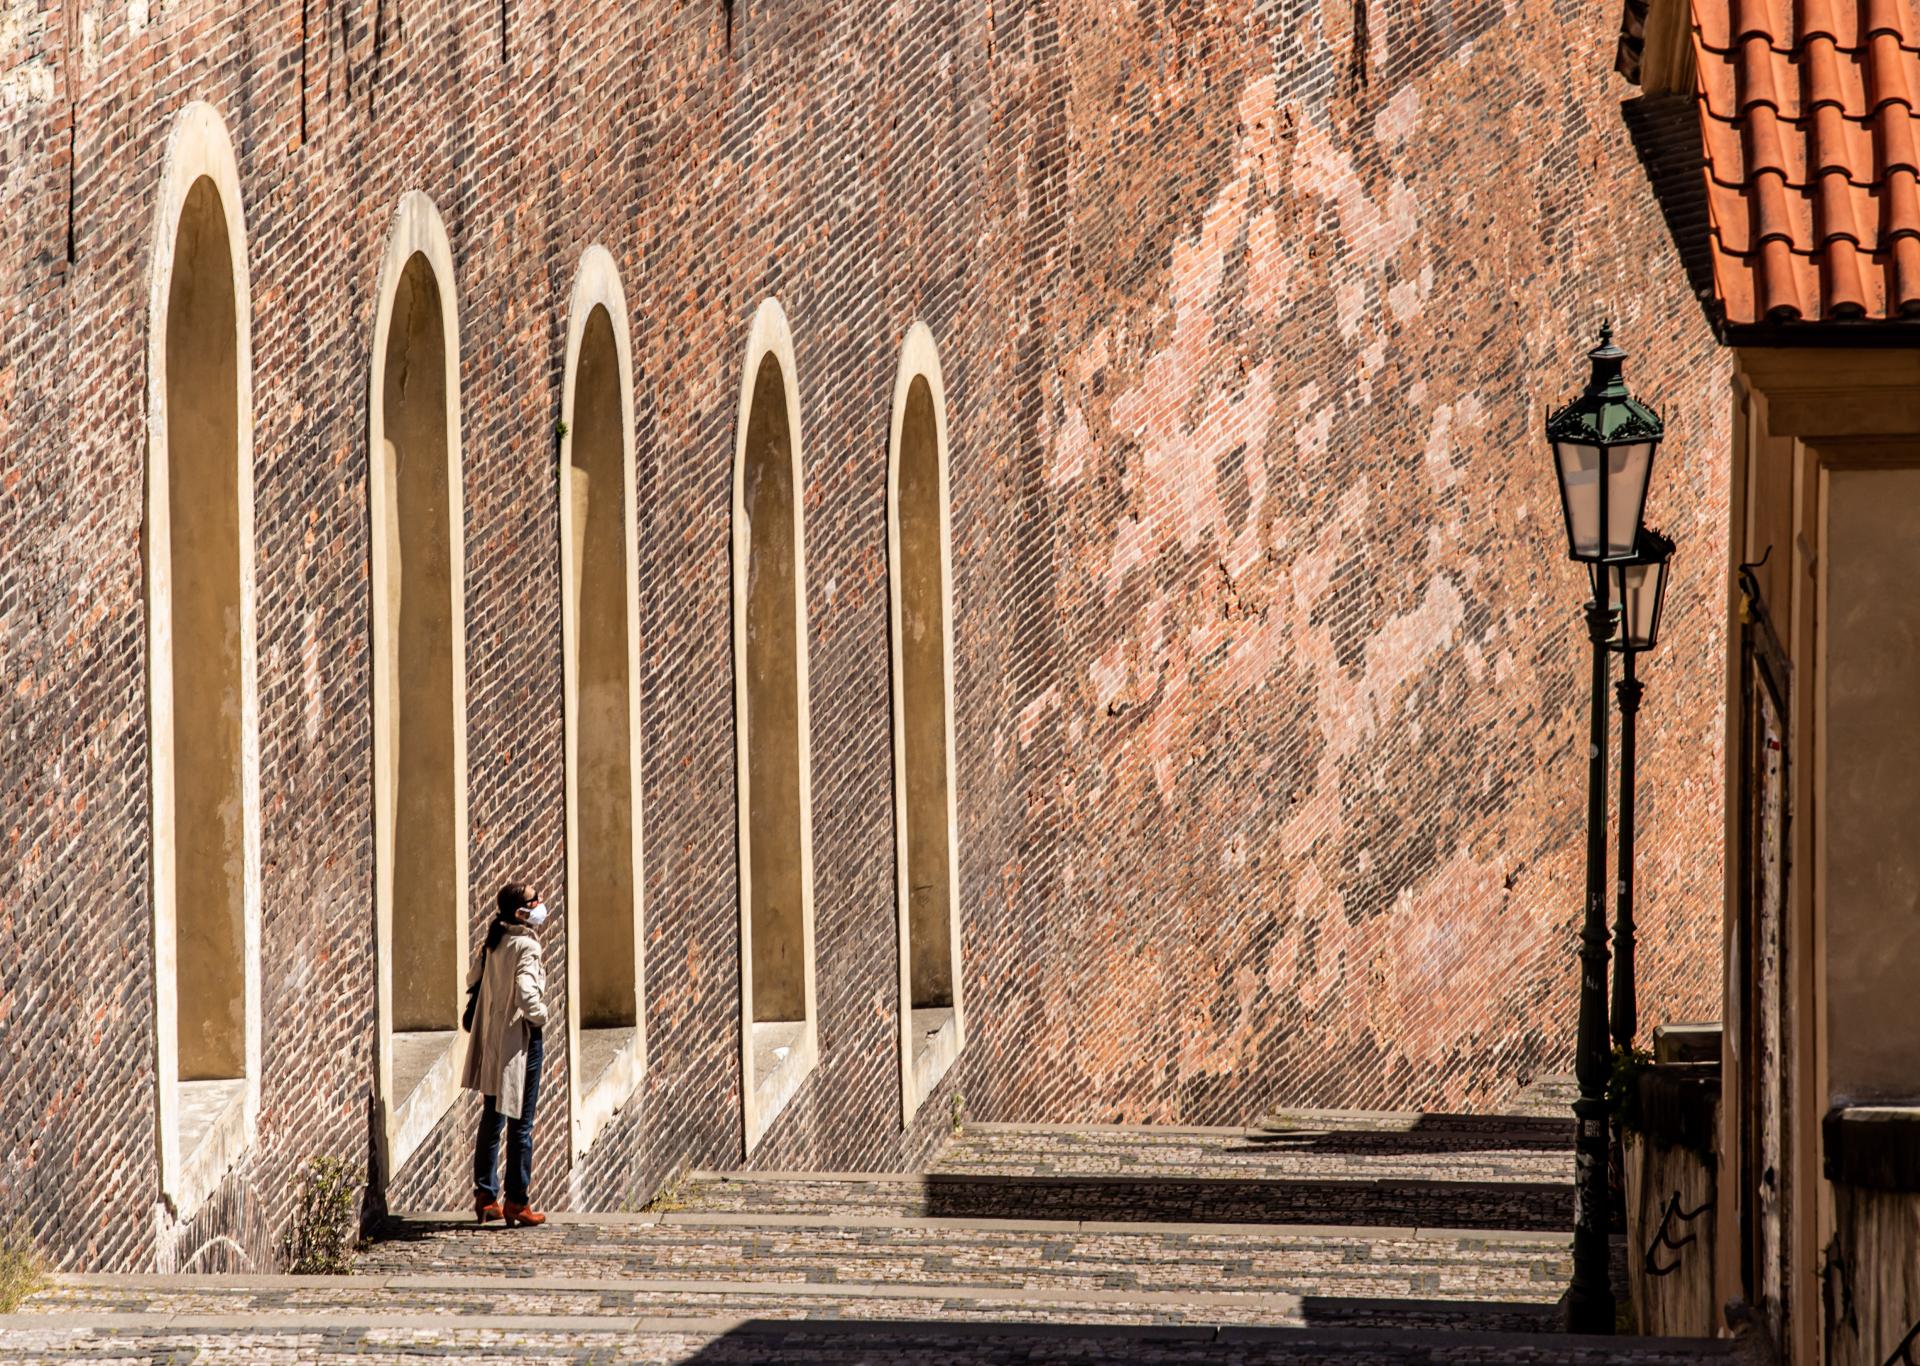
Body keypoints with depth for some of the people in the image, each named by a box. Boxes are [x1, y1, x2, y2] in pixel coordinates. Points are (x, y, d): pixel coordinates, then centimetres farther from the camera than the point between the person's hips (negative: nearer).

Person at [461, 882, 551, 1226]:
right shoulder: (526, 946, -18)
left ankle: (485, 1197, 21)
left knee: (492, 1117, 16)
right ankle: (517, 1202, 2)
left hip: (491, 1037, 8)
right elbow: (526, 993, -30)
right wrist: (540, 1017, -12)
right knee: (520, 1122, -1)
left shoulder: (495, 942, 6)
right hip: (520, 1039, -8)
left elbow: (476, 980, 16)